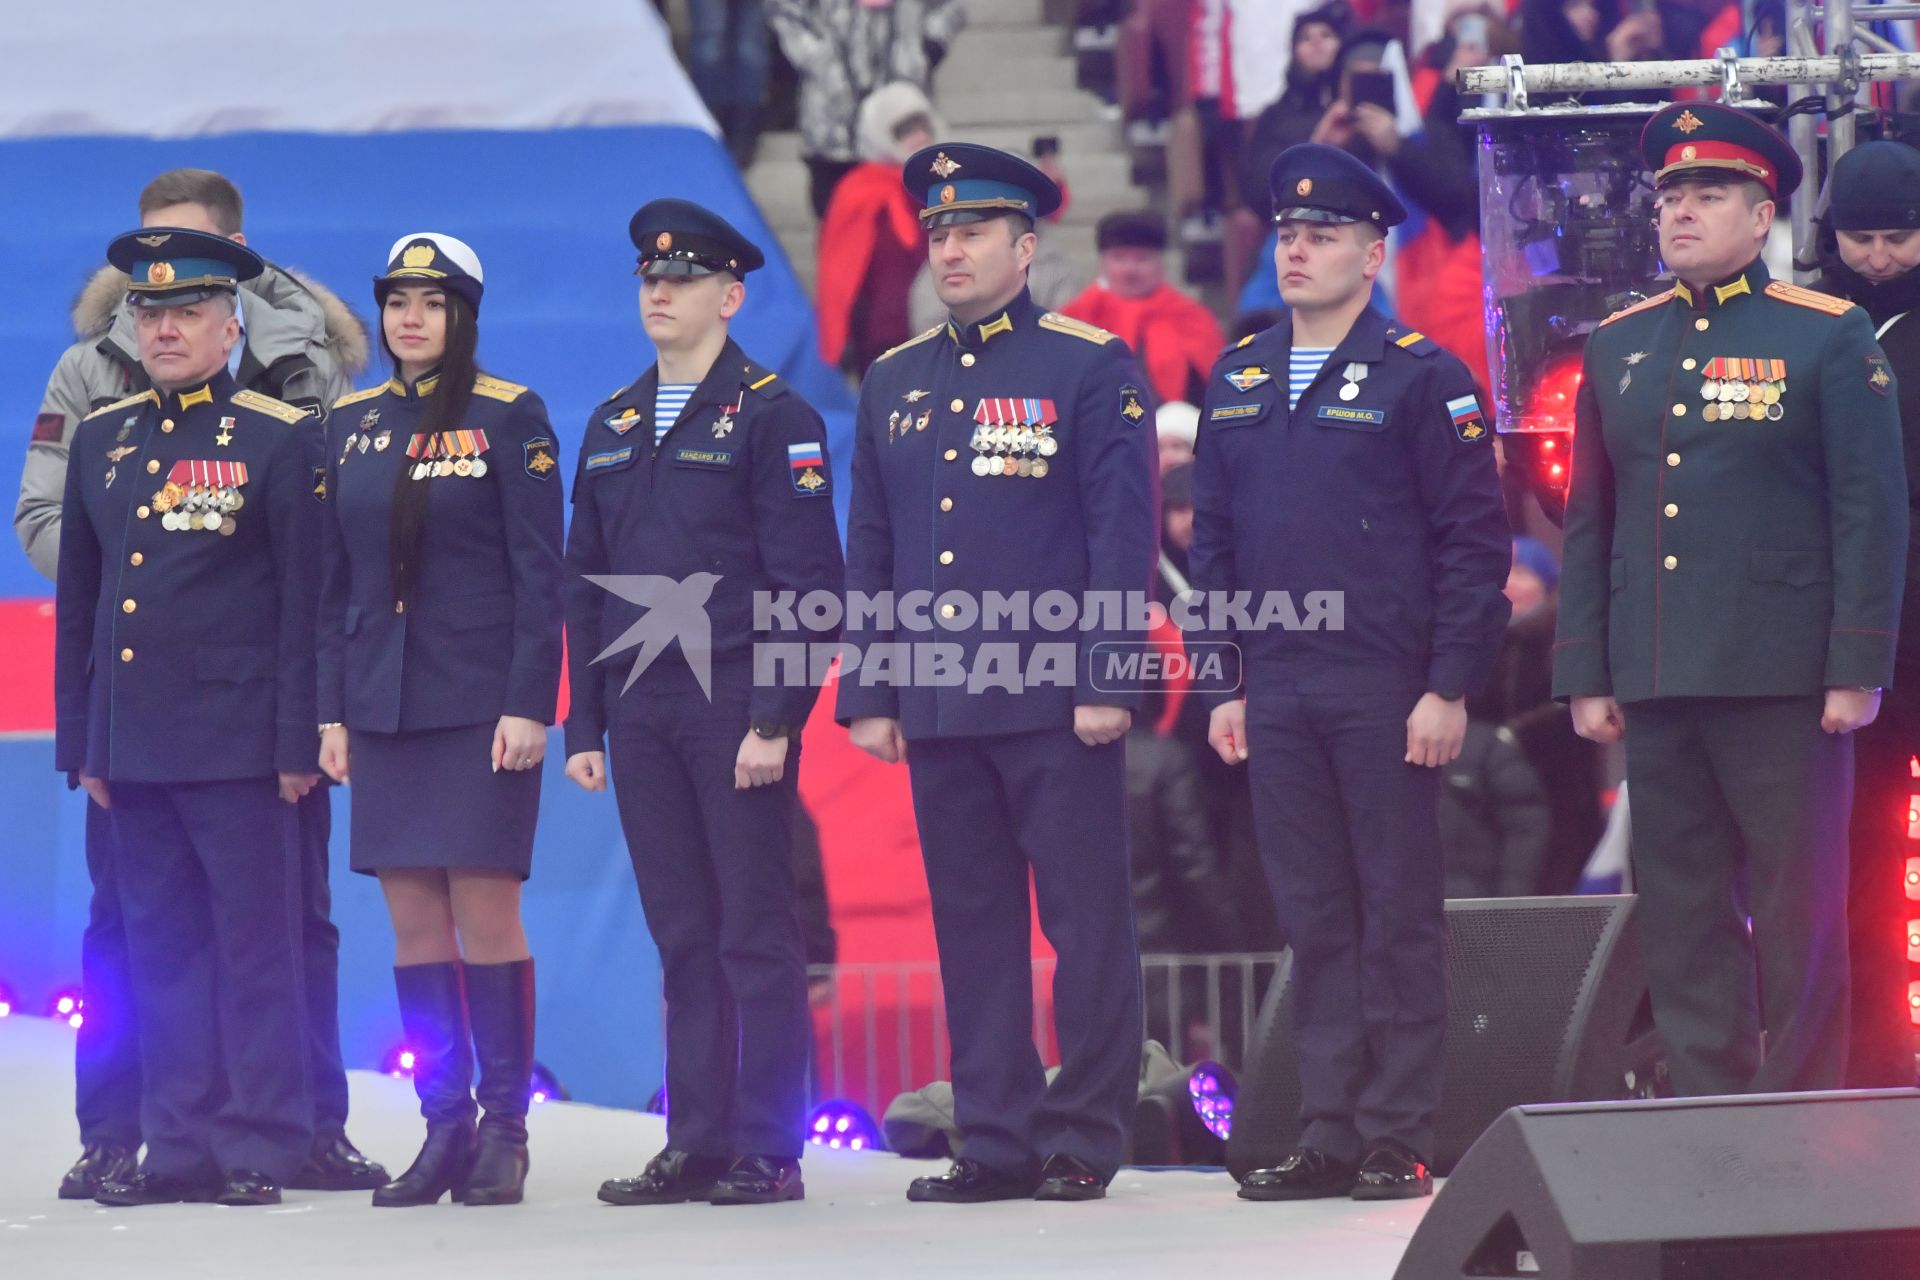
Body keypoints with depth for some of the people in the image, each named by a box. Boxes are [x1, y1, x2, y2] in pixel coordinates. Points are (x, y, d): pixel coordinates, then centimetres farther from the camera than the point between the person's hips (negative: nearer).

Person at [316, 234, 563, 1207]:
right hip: (383, 705, 5)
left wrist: (526, 705, -12)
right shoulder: (351, 424, 11)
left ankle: (505, 1128, 1)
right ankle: (444, 1127, 9)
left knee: (486, 910, -6)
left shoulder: (508, 417, -3)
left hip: (480, 705, -5)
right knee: (413, 921, 4)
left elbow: (538, 572, -5)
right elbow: (335, 578, 13)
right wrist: (332, 710, 7)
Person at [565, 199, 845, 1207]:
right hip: (642, 714, 6)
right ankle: (696, 1144, 9)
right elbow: (587, 585, 17)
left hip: (736, 711, -6)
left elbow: (806, 582, -8)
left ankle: (770, 1151, -1)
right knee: (683, 938, 7)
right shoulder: (612, 426, 16)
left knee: (756, 934, -3)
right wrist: (585, 725, 11)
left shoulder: (771, 417, -3)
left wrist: (774, 719, -15)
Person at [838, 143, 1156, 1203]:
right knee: (971, 925, 6)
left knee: (1085, 921, -2)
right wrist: (868, 694, 9)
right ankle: (994, 1141, 10)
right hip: (937, 707, 5)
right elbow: (871, 550, 16)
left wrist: (1107, 681, -12)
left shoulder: (1092, 367, -1)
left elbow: (1123, 536, -5)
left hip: (1054, 704, -5)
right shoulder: (893, 383, 14)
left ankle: (1083, 1139, 3)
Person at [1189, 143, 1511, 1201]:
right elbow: (1212, 545, 17)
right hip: (1277, 697, 5)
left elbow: (1475, 544, -5)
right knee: (1314, 918, 7)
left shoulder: (1422, 379, -2)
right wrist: (1222, 685, 10)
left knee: (1399, 915, -1)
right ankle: (1328, 1136, 10)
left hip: (1388, 696, -5)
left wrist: (1448, 688, -11)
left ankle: (1399, 1141, 2)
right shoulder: (1236, 383, 13)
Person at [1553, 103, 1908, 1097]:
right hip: (1658, 683, 4)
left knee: (1800, 917, -2)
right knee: (1682, 921, 5)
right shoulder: (1617, 346, 13)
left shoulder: (1829, 336, 0)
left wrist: (1858, 670, -10)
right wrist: (1585, 675, 8)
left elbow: (1873, 511, -3)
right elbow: (1587, 522, 14)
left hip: (1784, 681, -4)